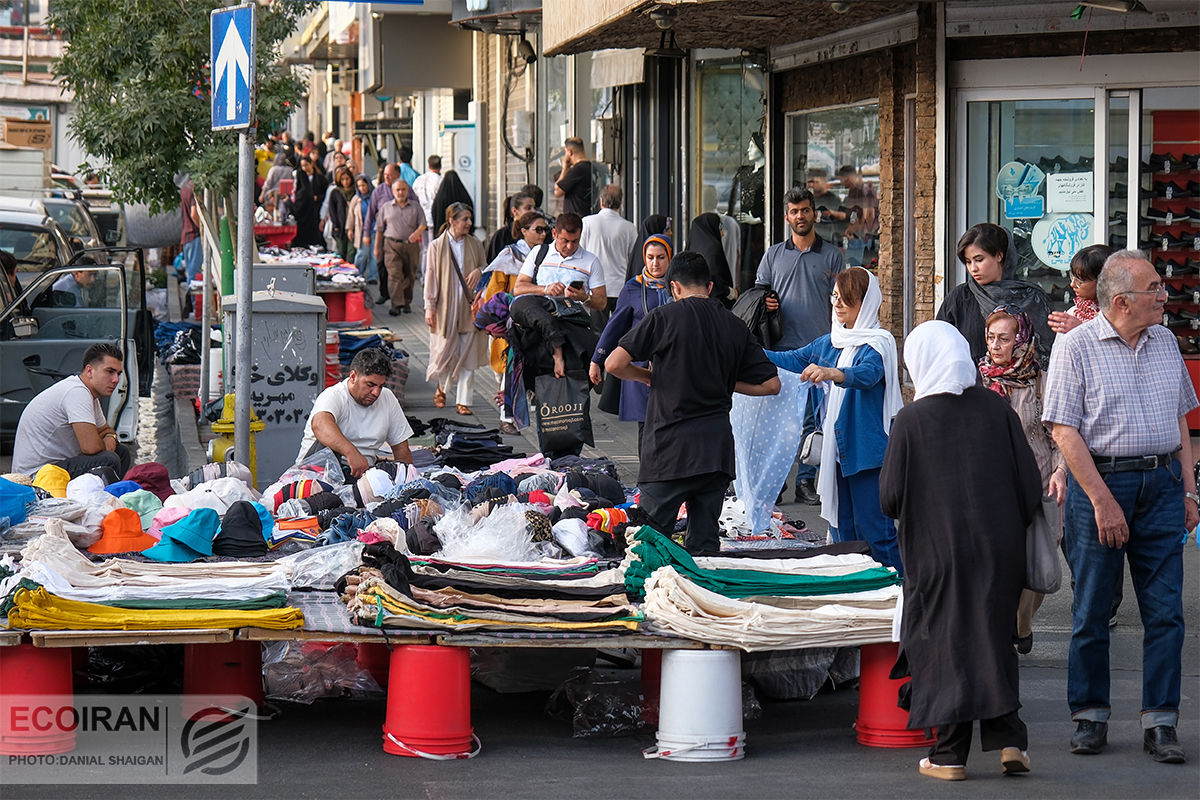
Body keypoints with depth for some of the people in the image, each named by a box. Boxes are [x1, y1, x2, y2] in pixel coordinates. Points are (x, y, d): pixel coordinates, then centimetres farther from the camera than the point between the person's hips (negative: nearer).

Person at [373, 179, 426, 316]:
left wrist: (417, 233, -21)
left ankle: (407, 302, 22)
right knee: (394, 274, -14)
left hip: (411, 245, 1)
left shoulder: (416, 208, 11)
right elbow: (379, 229, 15)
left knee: (410, 275, 6)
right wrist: (377, 247, 12)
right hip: (392, 245, -1)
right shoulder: (385, 208, 13)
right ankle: (396, 304, -20)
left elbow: (423, 224, 1)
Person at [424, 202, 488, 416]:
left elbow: (487, 269, 17)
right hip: (445, 308, -2)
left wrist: (479, 272, -8)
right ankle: (441, 387, 30)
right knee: (445, 350, 1)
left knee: (467, 354, 0)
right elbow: (431, 277, 1)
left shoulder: (475, 245, 8)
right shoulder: (437, 246, 0)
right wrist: (430, 307, -4)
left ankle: (463, 400, 5)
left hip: (469, 307, 2)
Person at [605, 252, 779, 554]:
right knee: (704, 542, 8)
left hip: (671, 449, -4)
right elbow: (771, 384, 12)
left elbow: (614, 364, -7)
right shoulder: (735, 327, 9)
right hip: (718, 447, 4)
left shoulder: (665, 317, -3)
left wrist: (649, 376, 12)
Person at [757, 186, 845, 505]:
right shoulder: (773, 255, 13)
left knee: (813, 419, -2)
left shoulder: (832, 255, 9)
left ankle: (806, 480, 4)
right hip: (781, 348, 1)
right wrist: (765, 303, -7)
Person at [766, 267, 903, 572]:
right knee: (841, 527, 11)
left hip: (866, 448, -8)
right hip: (836, 445, 8)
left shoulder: (878, 343, -11)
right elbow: (796, 360, 24)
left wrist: (830, 373, -49)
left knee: (872, 530, -10)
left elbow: (866, 374, -30)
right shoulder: (831, 341, 13)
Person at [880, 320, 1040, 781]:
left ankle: (949, 754, 8)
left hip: (937, 551, -3)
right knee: (993, 640, 15)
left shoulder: (911, 420, -11)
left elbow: (889, 499, -7)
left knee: (944, 644, 6)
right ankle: (1008, 739, 7)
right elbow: (1030, 486, 0)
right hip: (998, 549, 3)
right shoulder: (996, 409, -2)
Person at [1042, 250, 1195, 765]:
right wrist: (1102, 500, -15)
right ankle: (1091, 716, 15)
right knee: (1091, 610, 3)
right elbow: (1064, 431, -9)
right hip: (1100, 481, -4)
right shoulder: (1077, 347, -5)